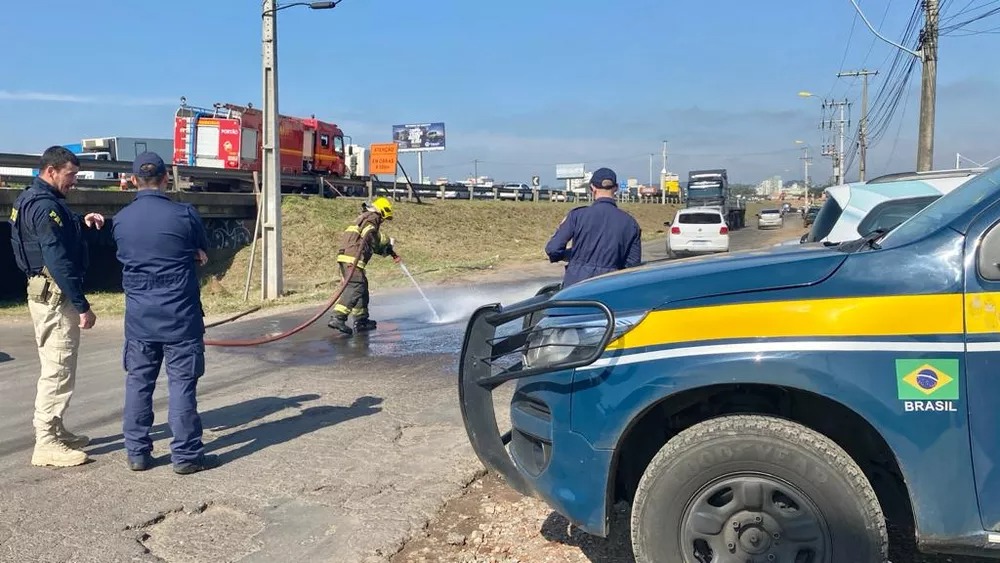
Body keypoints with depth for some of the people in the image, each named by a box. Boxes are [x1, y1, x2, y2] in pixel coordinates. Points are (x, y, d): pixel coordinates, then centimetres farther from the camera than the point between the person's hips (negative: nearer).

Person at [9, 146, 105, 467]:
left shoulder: (31, 199, 14)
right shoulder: (46, 205, -18)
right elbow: (59, 260, -24)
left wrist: (80, 223, 7)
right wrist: (82, 305, -23)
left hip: (45, 293, 11)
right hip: (56, 296, -11)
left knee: (55, 368, 18)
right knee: (58, 371, -6)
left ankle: (54, 431, 29)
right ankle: (47, 445, 0)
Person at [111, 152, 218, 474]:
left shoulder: (120, 220, 2)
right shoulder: (184, 215, -10)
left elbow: (128, 258, 13)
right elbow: (202, 253, 5)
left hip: (139, 315, 4)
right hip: (180, 315, -4)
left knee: (138, 382, 12)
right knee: (182, 383, 2)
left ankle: (137, 453, 20)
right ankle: (186, 454, 7)